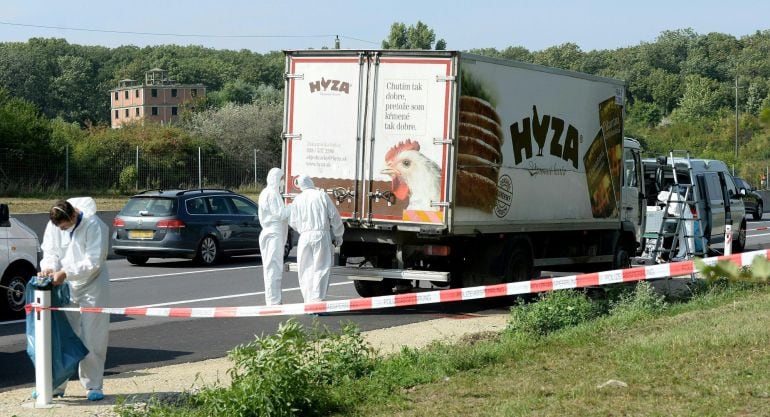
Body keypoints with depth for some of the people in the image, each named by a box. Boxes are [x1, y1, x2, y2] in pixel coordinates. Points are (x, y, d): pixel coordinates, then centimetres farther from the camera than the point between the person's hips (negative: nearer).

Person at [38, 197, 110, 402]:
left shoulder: (94, 226, -20)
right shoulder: (53, 225, -3)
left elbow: (93, 261, -23)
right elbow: (50, 252, 2)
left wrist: (66, 273, -30)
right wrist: (48, 268, -21)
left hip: (92, 286, -5)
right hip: (65, 287, 5)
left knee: (92, 339, -1)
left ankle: (93, 386, 8)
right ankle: (56, 384, 16)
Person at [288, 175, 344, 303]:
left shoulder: (298, 199, 7)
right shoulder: (322, 196, 1)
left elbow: (293, 222, 9)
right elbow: (334, 216, -1)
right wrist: (338, 236, 10)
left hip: (305, 237, 2)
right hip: (322, 235, -2)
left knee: (306, 270, 9)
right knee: (321, 268, -2)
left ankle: (308, 300, 8)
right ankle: (317, 299, -12)